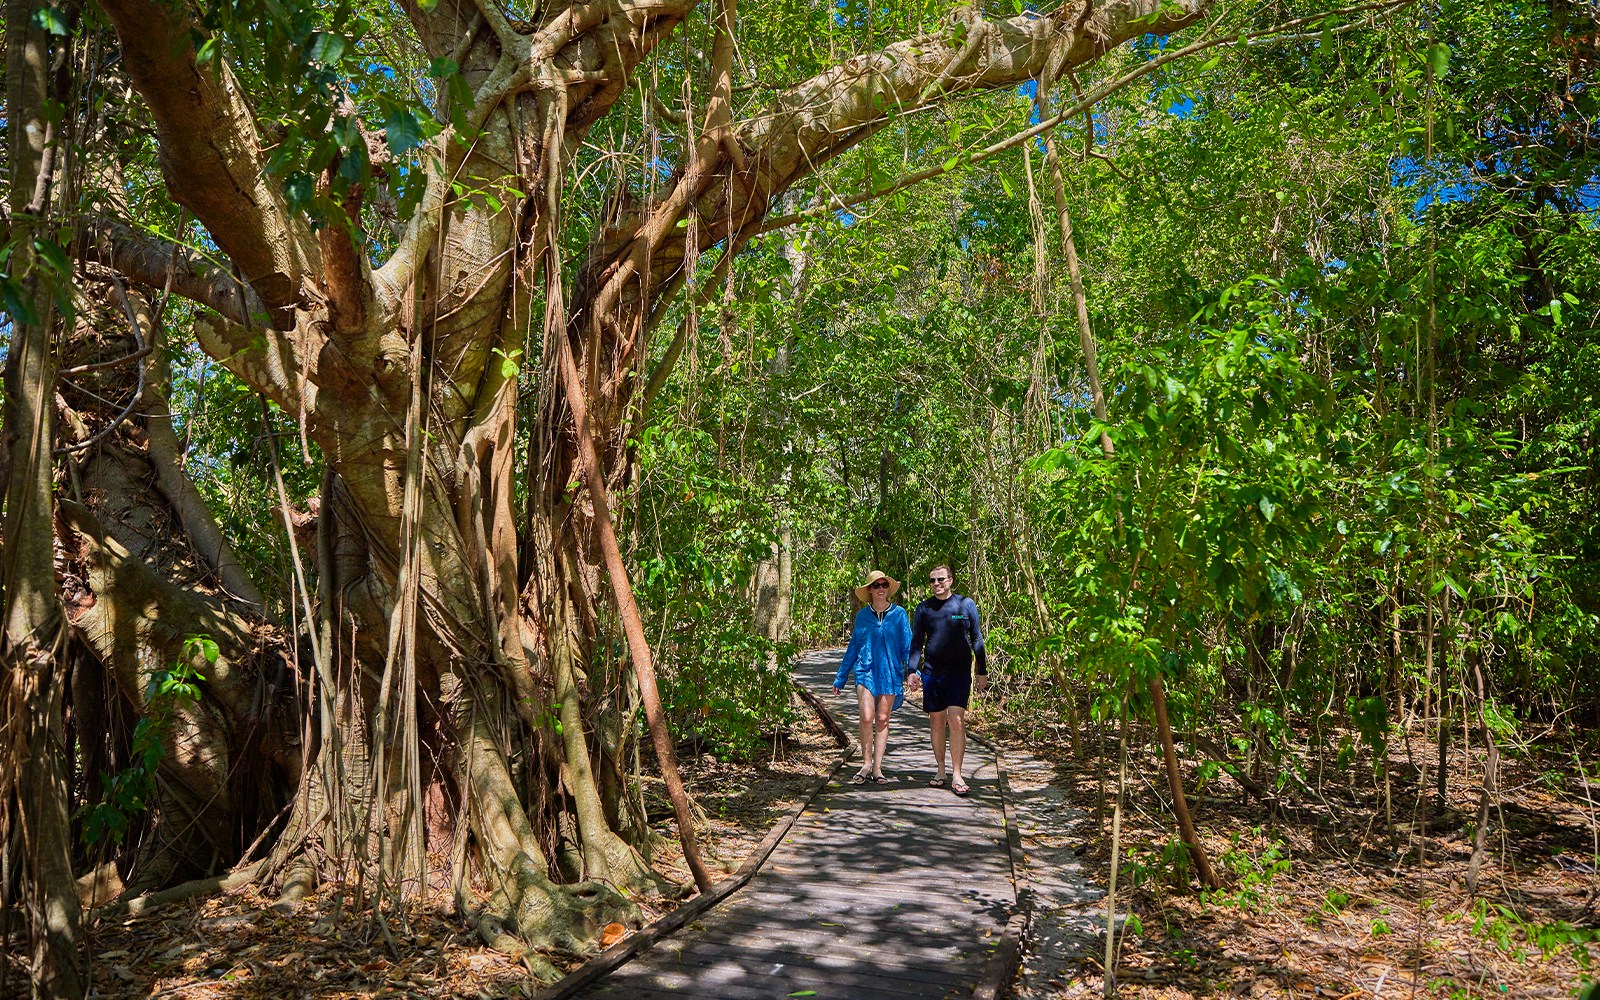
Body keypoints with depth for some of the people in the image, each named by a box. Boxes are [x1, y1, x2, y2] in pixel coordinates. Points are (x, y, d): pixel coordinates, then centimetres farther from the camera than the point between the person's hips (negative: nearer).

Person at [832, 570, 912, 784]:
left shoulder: (899, 614, 3)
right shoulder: (862, 615, 7)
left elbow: (907, 646, 4)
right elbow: (853, 648, 14)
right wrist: (840, 679, 14)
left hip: (890, 673, 0)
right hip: (866, 672, 0)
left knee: (882, 720, 4)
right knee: (867, 718, -12)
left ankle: (877, 768, 10)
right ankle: (866, 765, 1)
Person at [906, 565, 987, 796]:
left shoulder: (966, 604, 3)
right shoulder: (924, 608, 7)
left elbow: (977, 639, 8)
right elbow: (916, 642, 10)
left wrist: (982, 671, 7)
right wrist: (913, 670, 0)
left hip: (959, 672, -2)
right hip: (932, 672, 2)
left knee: (957, 720, -10)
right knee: (936, 721, 7)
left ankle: (957, 775, -5)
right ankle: (940, 770, 20)